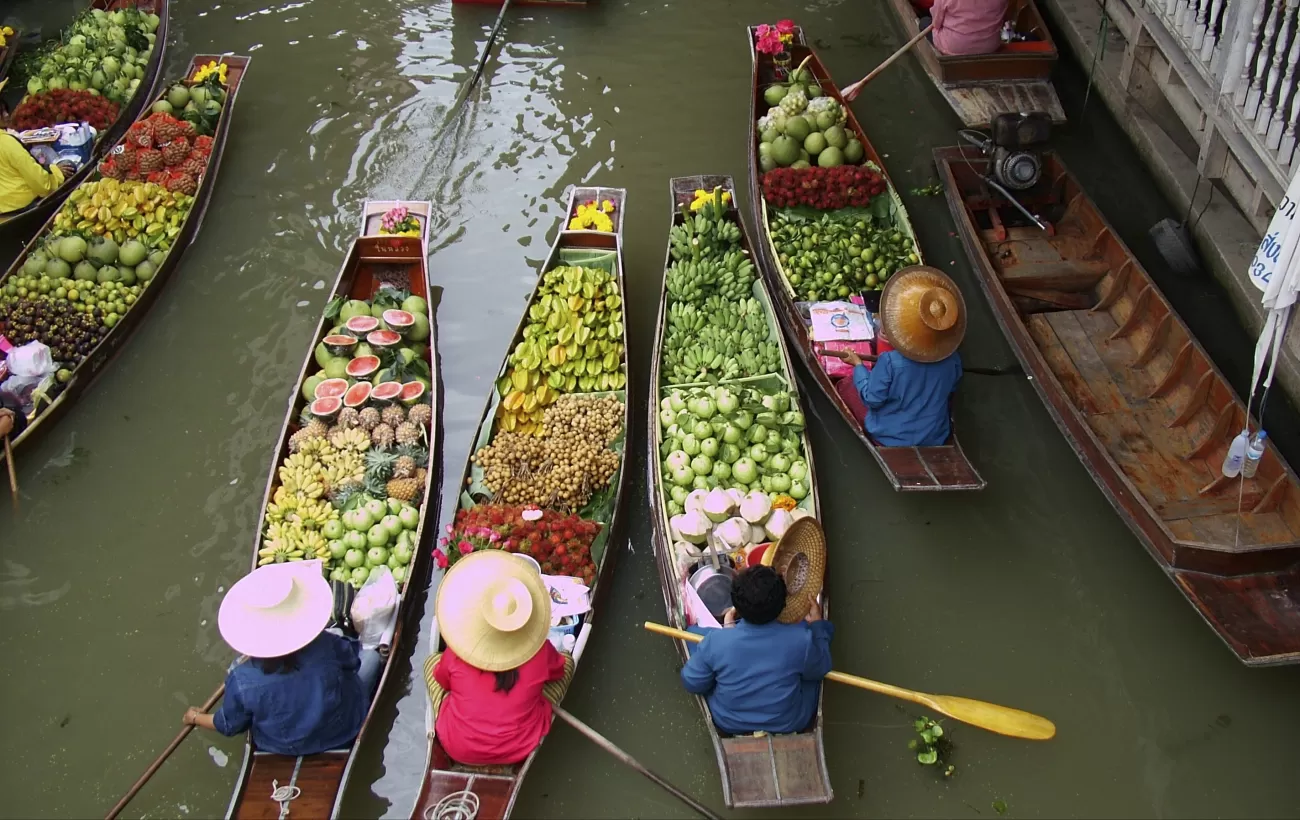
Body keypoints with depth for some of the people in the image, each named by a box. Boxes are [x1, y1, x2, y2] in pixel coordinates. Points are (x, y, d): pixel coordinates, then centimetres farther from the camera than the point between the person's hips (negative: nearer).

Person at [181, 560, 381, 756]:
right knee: (370, 654, 16)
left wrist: (195, 718, 9)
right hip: (342, 734, -1)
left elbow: (229, 726, -11)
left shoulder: (242, 680, -31)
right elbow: (353, 656, -11)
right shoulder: (326, 646, -35)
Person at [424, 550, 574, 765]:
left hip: (459, 749, 1)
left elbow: (442, 681, 2)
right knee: (567, 662, 13)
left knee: (432, 661, 21)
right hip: (521, 747, 0)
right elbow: (557, 671, 4)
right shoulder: (539, 650, -19)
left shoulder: (456, 653, -20)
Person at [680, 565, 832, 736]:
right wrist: (816, 625, 6)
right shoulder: (800, 639, -30)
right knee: (823, 629, 14)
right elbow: (820, 669, -8)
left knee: (694, 632, 15)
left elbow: (692, 684, -11)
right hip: (790, 723, 0)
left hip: (729, 723, 0)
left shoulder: (716, 641, -30)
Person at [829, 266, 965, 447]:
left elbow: (872, 399, -18)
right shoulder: (952, 360, -16)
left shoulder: (890, 362, -31)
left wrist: (858, 365, -6)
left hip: (891, 438, -5)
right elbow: (949, 394, 3)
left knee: (845, 385, 9)